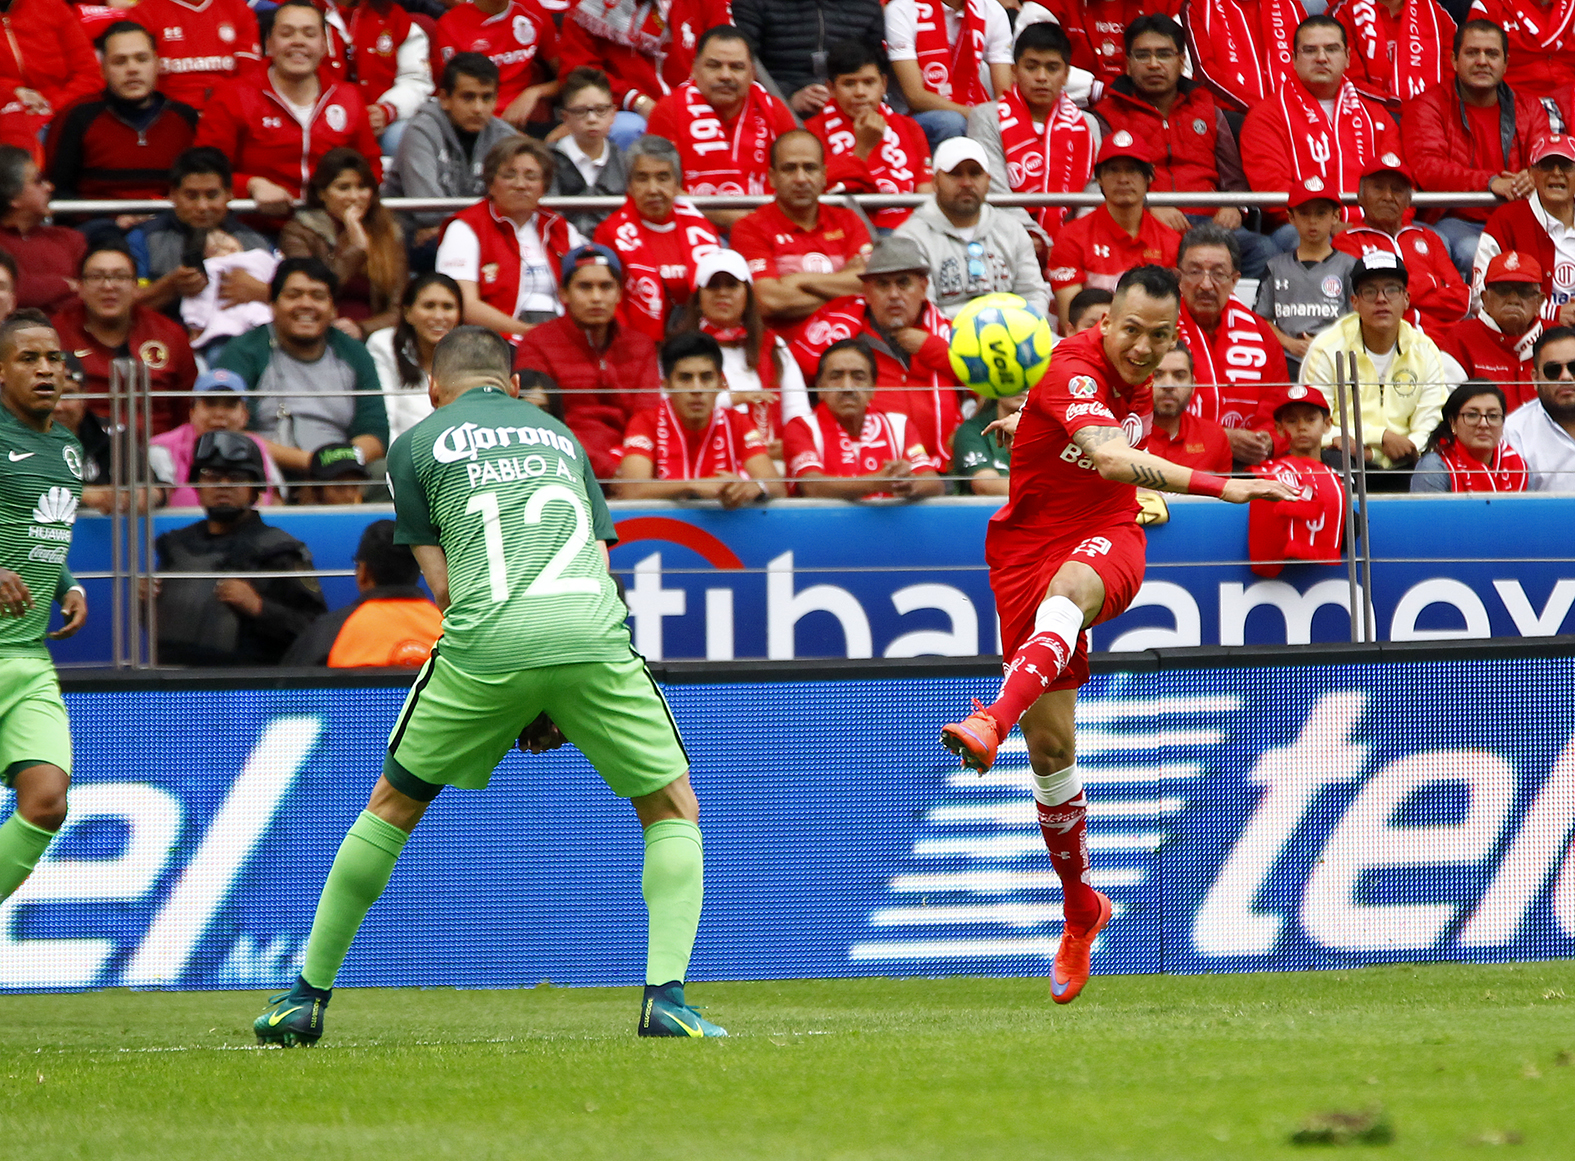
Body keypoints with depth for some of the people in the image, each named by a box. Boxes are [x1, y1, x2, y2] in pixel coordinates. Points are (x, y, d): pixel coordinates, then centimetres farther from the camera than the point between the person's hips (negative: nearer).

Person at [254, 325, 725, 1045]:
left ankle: (307, 997, 24)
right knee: (673, 810, 17)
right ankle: (665, 998, -2)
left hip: (486, 642, -1)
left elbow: (445, 587, 15)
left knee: (394, 804, 19)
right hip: (594, 635, 1)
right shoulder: (559, 435, 29)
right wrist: (557, 706, 23)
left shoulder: (417, 444, 19)